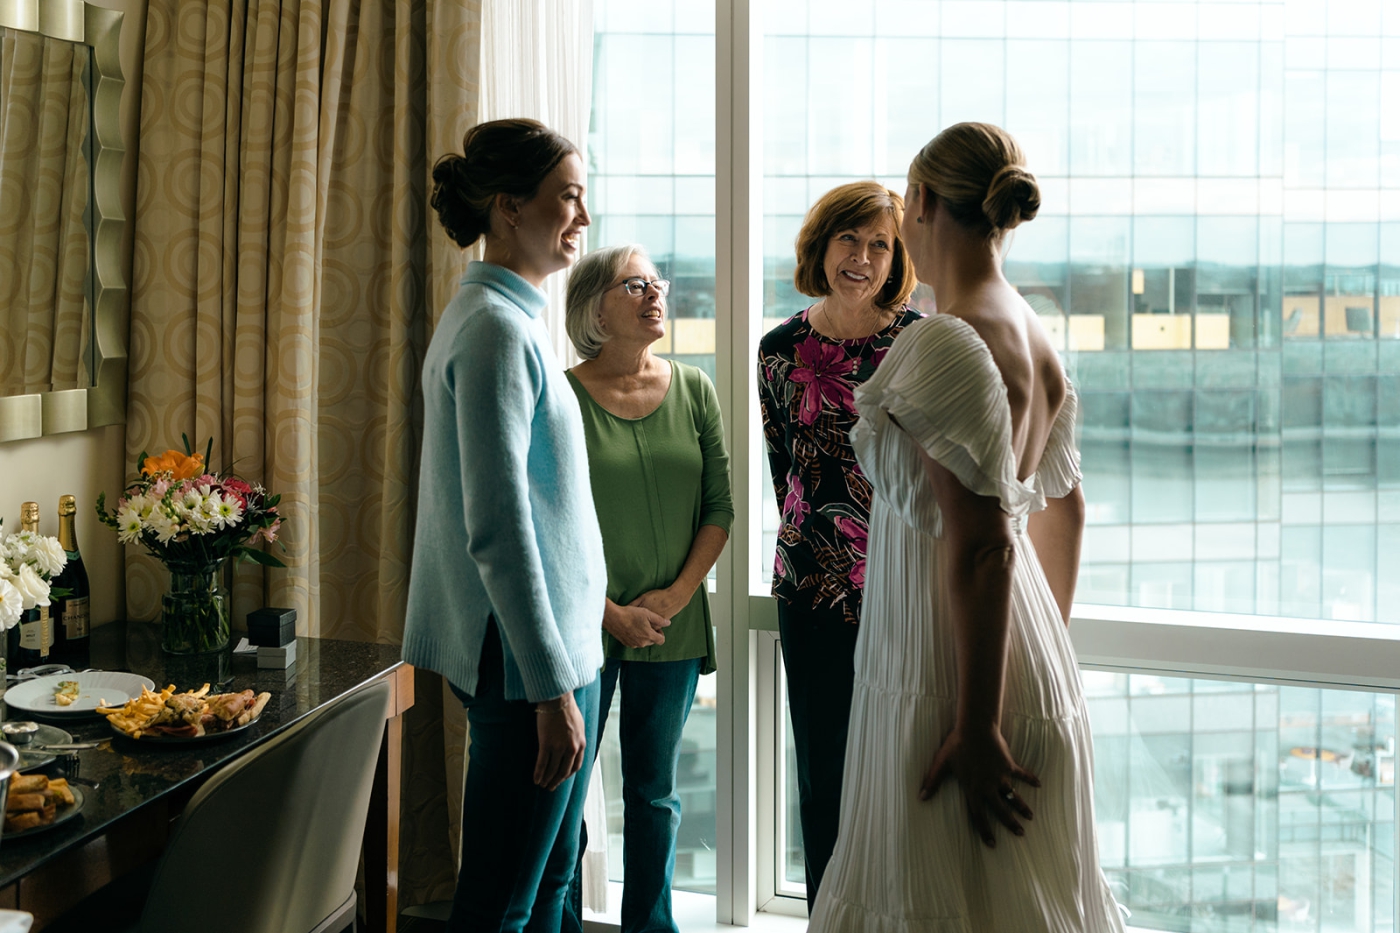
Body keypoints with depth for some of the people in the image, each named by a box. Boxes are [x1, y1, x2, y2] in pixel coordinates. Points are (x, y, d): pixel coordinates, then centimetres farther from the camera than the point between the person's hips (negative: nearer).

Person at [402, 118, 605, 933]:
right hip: (532, 653, -10)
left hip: (553, 642, 10)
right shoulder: (498, 328, -17)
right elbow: (499, 531, -22)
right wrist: (552, 685, -21)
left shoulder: (506, 318, 14)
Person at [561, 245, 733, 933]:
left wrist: (676, 594, -6)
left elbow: (719, 508, 6)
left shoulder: (694, 391, 5)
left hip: (672, 626, 3)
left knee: (655, 794, 12)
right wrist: (610, 612, -10)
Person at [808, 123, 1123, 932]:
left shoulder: (945, 345, -19)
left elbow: (982, 546, -23)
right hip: (1035, 664, 9)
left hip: (950, 674, -9)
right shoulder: (1036, 337, 8)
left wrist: (976, 727, -21)